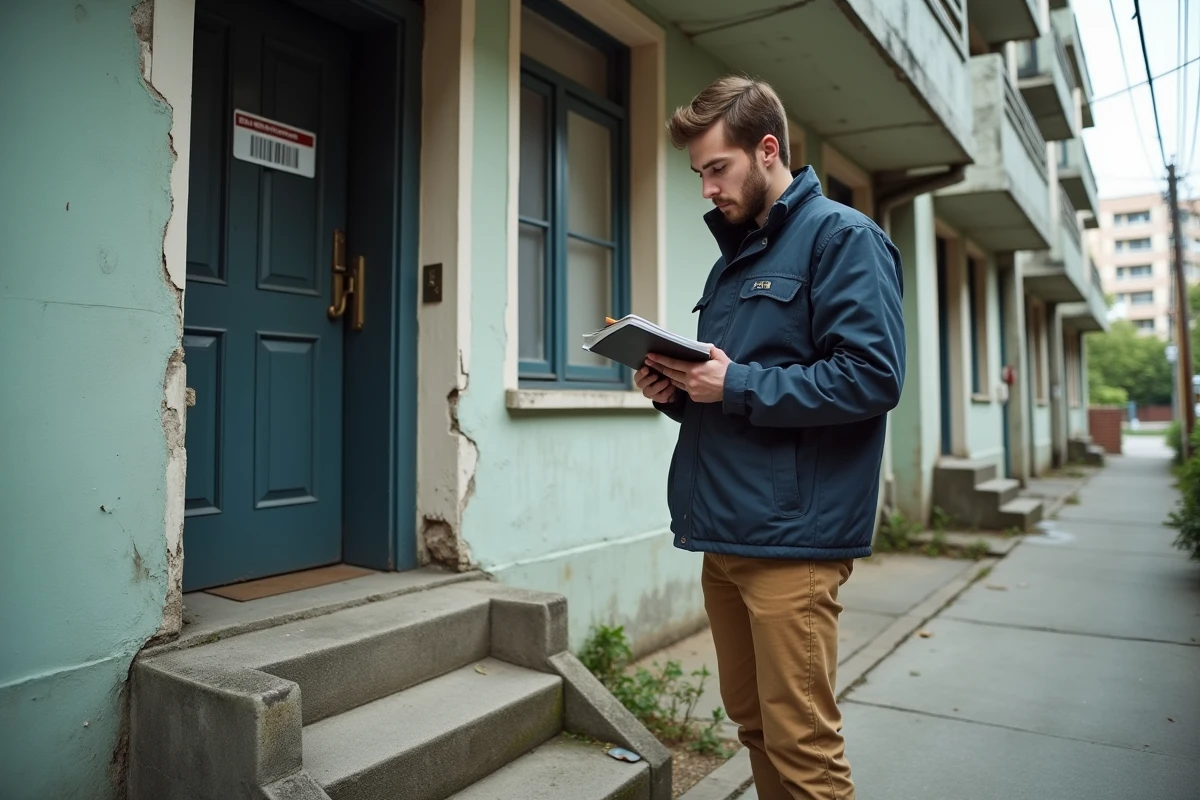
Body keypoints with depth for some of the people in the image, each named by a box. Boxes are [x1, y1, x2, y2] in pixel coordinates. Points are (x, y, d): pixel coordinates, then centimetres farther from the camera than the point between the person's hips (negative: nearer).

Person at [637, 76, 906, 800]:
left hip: (792, 538, -8)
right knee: (753, 725, 18)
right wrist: (679, 390, 3)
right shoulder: (732, 260, 20)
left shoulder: (842, 236, -5)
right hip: (725, 535, 8)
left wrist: (736, 384, -16)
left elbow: (872, 376, -17)